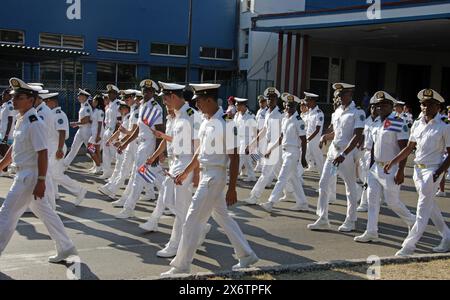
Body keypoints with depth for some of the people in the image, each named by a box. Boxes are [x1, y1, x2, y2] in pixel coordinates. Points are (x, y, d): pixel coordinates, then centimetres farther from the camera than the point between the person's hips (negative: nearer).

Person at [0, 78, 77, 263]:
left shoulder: (34, 123, -19)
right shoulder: (21, 120, 9)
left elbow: (42, 154, -22)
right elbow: (15, 147, 19)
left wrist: (41, 181, -24)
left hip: (30, 176, -9)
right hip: (23, 174, 9)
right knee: (44, 212, 16)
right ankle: (66, 249, 26)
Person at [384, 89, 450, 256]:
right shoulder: (417, 124, 9)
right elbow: (410, 148, 15)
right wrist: (393, 162, 9)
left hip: (432, 170, -7)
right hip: (417, 169, 7)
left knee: (423, 210, -7)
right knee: (430, 206, 15)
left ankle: (408, 246, -7)